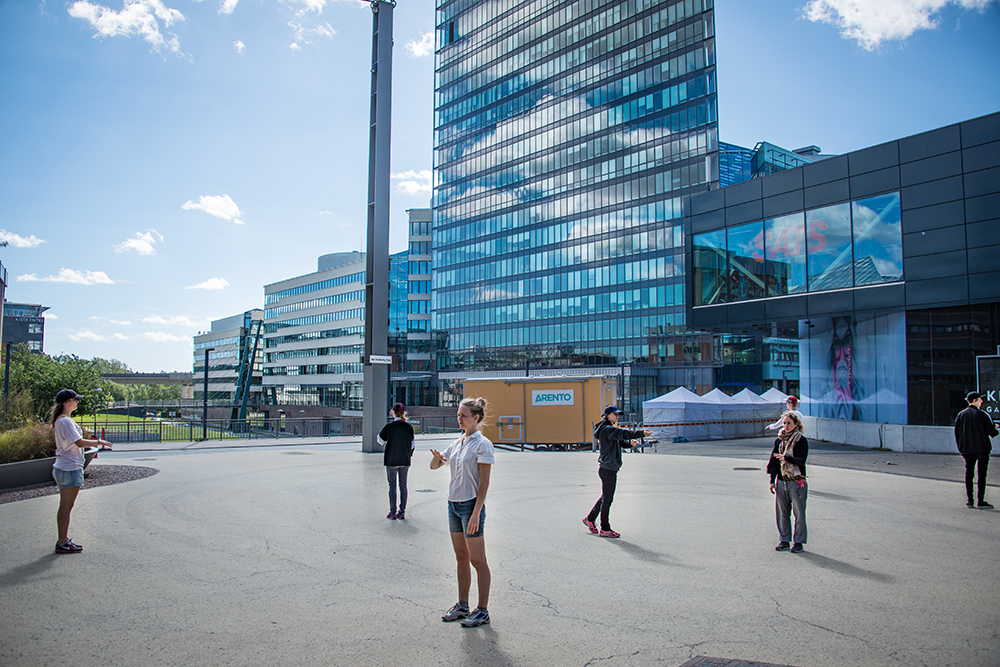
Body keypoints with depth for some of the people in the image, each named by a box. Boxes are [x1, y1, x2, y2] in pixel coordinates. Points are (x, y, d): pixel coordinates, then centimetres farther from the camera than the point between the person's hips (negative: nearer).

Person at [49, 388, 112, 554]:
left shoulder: (62, 420, 15)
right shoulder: (65, 421, -17)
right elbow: (80, 443, -23)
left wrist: (92, 442, 15)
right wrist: (98, 442, -12)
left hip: (64, 468, 10)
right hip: (70, 469, -10)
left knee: (65, 507, 15)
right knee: (66, 507, -4)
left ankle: (63, 540, 22)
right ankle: (62, 543, 2)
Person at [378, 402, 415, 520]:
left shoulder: (389, 426, -11)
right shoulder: (409, 427, -1)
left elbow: (381, 440, -2)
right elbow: (412, 444, 6)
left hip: (391, 460, -3)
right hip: (405, 460, 3)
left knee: (392, 485, 4)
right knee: (403, 484, 9)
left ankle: (392, 512, 5)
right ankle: (402, 512, 11)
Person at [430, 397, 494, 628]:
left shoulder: (482, 444, -11)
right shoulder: (457, 443, 11)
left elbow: (484, 482, -15)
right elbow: (434, 466, 16)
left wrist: (476, 513, -19)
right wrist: (437, 457, -9)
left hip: (471, 505, -7)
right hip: (453, 504, 7)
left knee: (477, 560, 1)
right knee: (461, 558, 14)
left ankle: (482, 611, 10)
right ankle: (462, 606, 24)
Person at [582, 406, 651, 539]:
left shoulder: (610, 429, 17)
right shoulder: (607, 429, -17)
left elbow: (620, 441, 14)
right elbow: (623, 433, -31)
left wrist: (630, 442, -8)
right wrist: (641, 432, -40)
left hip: (609, 468, 10)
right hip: (608, 469, -10)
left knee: (605, 497, 21)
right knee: (607, 499, -1)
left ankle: (590, 519, 33)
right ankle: (605, 530, 9)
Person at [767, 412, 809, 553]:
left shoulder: (802, 441, -4)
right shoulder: (778, 440, 9)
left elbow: (801, 460, -14)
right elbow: (773, 461, 11)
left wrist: (786, 457, -30)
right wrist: (772, 480, 8)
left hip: (797, 483, -4)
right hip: (781, 482, 4)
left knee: (799, 514, 0)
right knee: (782, 513, 8)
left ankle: (798, 542, 12)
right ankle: (784, 541, 18)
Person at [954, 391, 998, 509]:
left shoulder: (961, 415, 5)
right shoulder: (982, 414, -9)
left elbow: (957, 433, 7)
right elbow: (992, 431, -7)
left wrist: (961, 449, 13)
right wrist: (996, 428, 17)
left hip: (967, 450, 4)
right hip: (982, 449, -4)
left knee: (969, 474, 8)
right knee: (982, 475, 1)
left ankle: (970, 500, 6)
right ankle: (981, 501, 0)